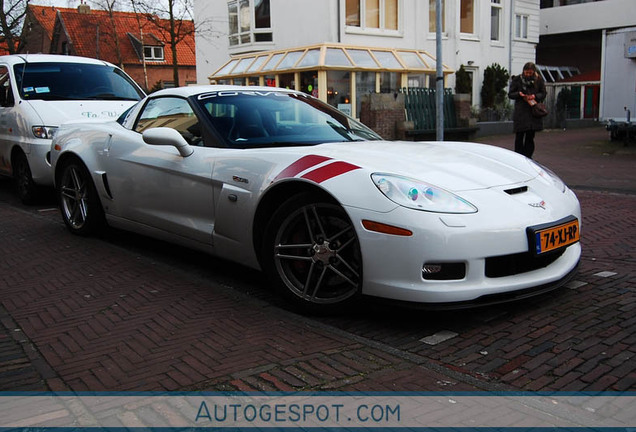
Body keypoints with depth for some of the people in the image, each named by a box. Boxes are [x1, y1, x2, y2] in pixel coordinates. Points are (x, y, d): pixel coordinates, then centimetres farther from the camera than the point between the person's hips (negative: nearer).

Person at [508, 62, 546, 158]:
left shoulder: (538, 80, 4)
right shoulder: (517, 79, 0)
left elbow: (543, 94, 9)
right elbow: (510, 94, 4)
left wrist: (535, 96, -11)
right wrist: (519, 94, -16)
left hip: (533, 112, 2)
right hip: (520, 112, -1)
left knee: (530, 136, 4)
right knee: (519, 137, -1)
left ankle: (527, 158, 13)